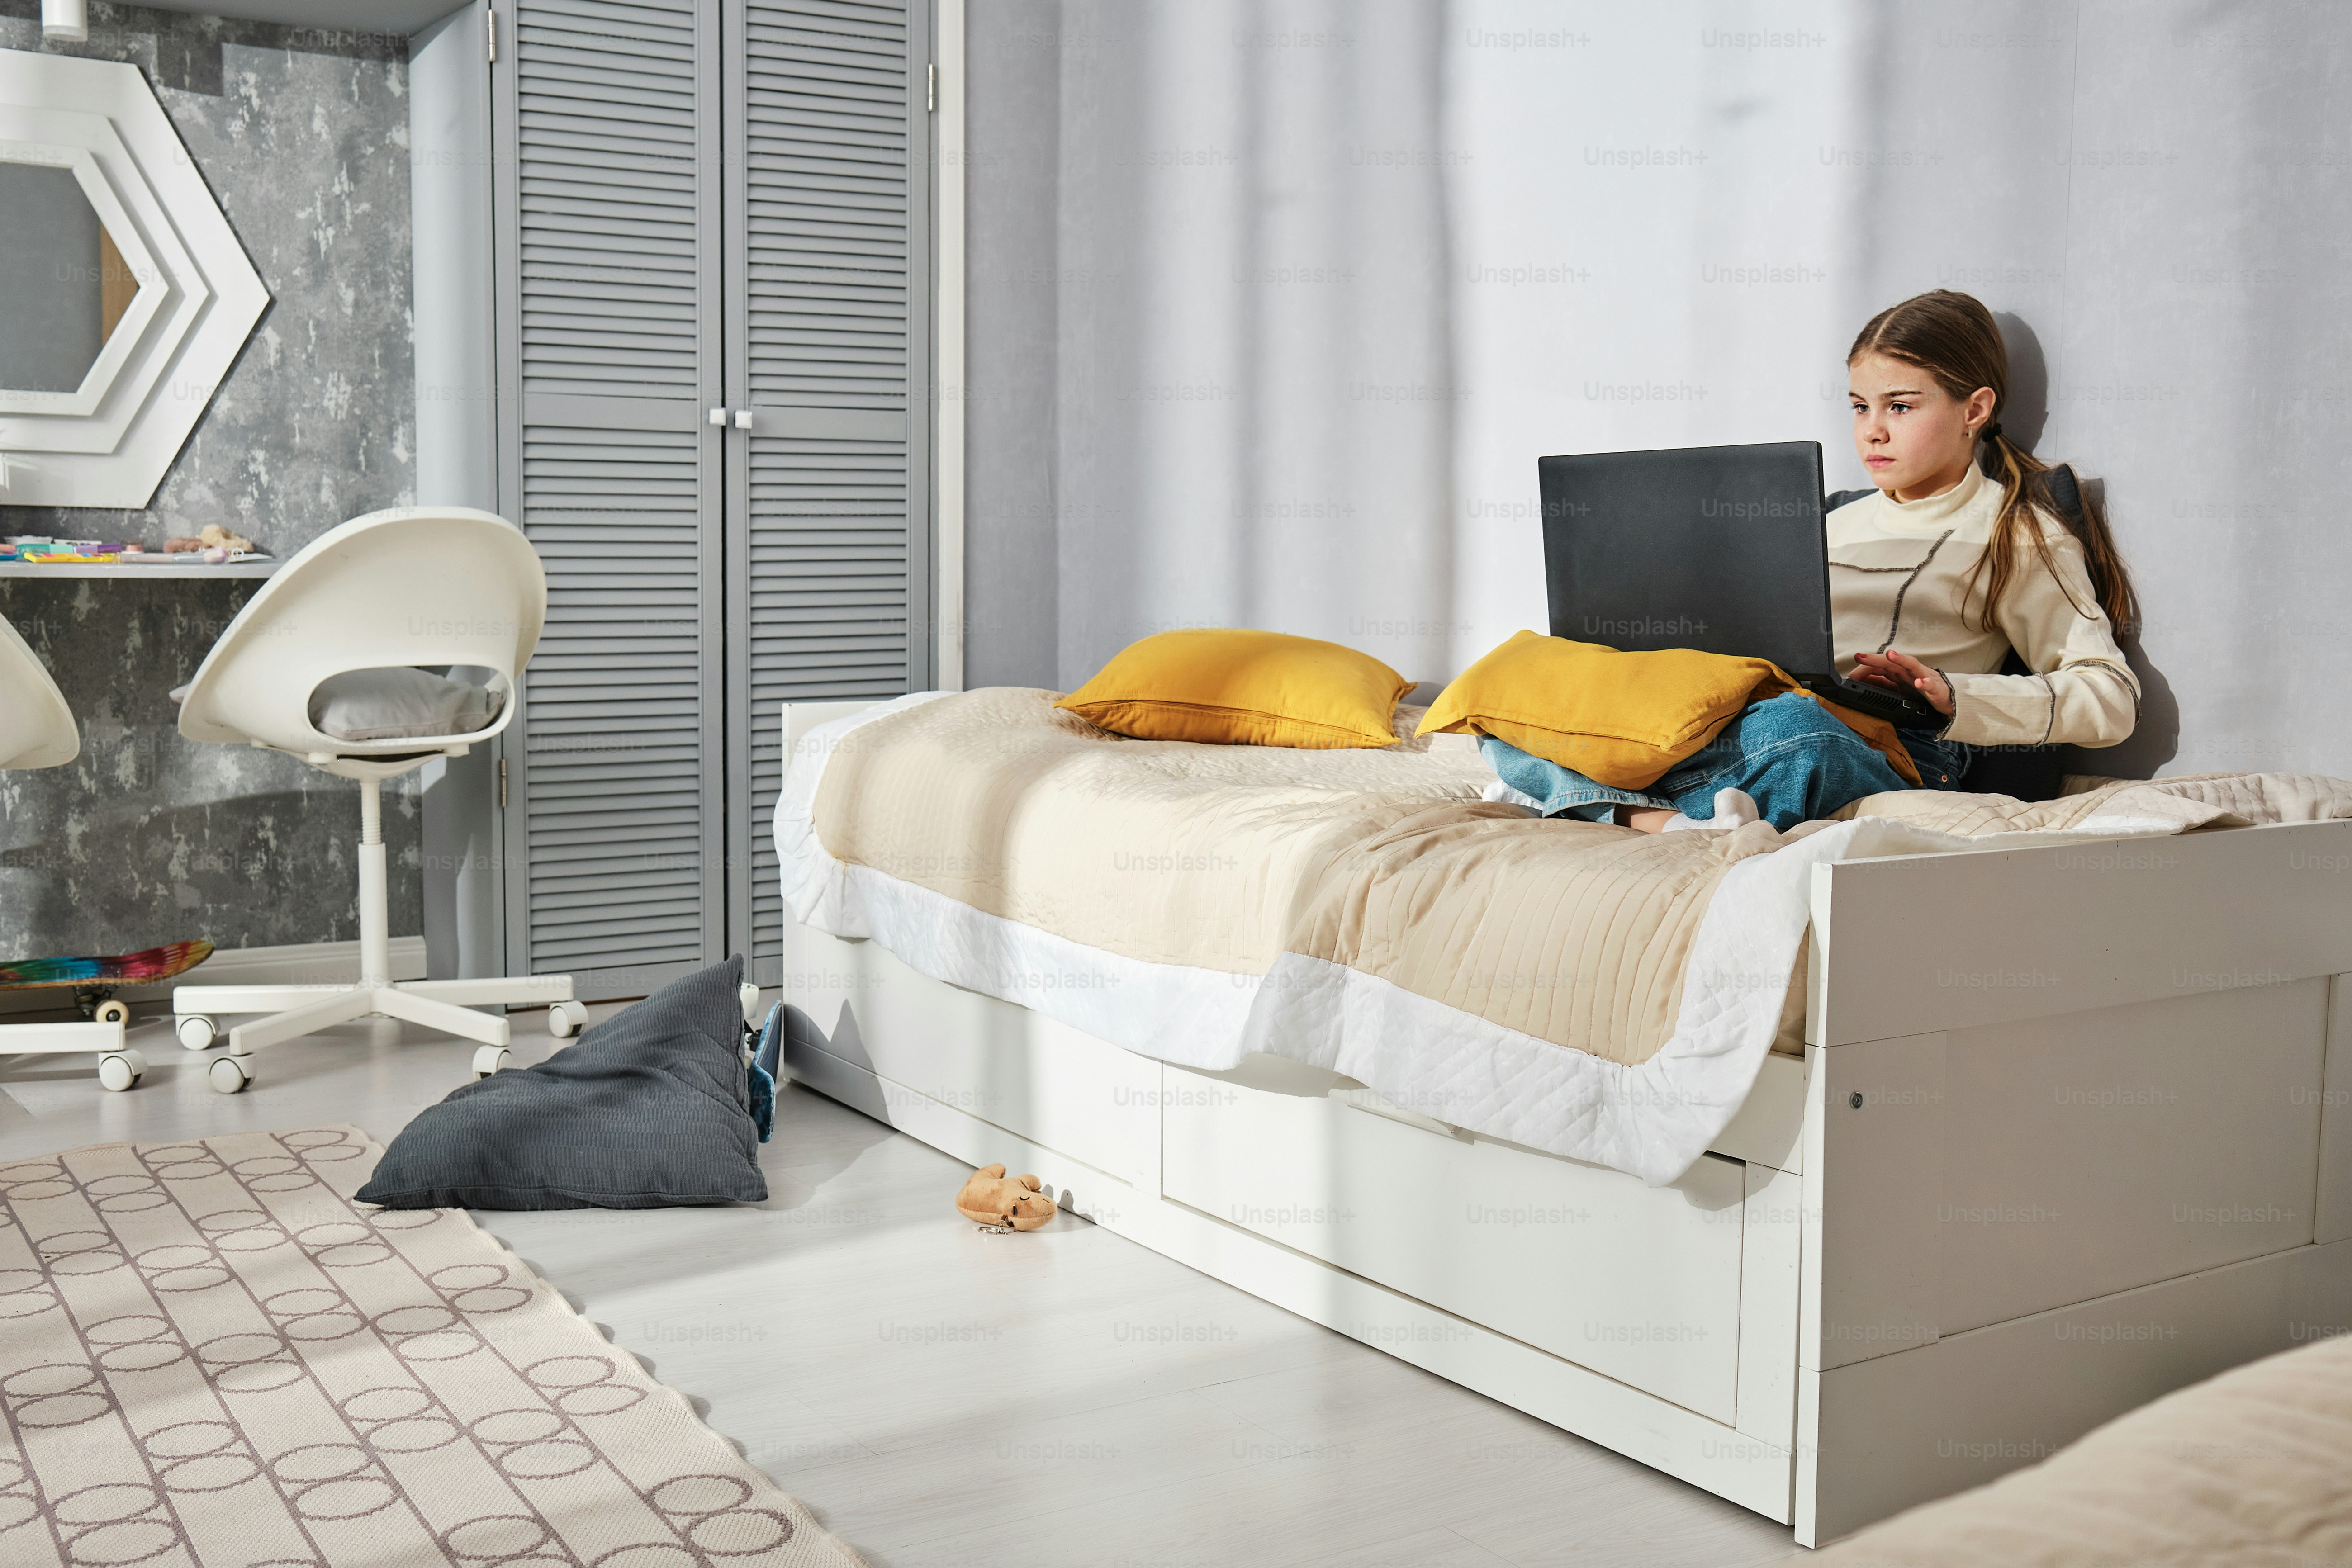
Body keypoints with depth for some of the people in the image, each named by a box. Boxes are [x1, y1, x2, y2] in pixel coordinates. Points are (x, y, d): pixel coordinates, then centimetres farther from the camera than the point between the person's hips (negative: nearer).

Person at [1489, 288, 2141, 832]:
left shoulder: (2021, 536, 10)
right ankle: (1668, 821, -39)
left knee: (1793, 729, -45)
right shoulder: (1839, 524, 30)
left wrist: (1950, 695, -11)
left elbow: (2110, 699, 2)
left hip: (1879, 755, -6)